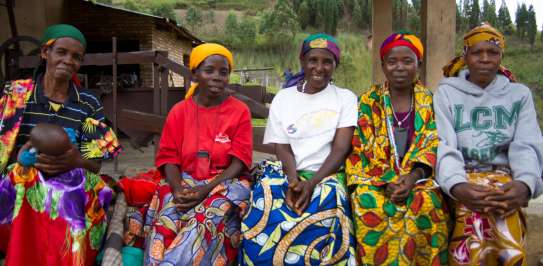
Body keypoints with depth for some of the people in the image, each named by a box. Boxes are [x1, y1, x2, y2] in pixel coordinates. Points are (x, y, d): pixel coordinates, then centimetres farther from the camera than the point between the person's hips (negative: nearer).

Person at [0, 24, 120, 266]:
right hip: (20, 188, 0)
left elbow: (96, 165, 5)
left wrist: (76, 161, -18)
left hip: (72, 193, 0)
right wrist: (24, 155, -18)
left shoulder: (89, 103, 6)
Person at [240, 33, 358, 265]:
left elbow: (341, 148, -5)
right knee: (263, 221, -29)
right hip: (286, 174, 2)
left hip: (326, 176, -1)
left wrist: (312, 182, -20)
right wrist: (294, 181, -17)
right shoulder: (283, 98, 11)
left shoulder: (346, 98, 7)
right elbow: (283, 149, 3)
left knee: (322, 223, -34)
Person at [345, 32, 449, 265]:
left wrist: (414, 176, -19)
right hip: (375, 181, 0)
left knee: (427, 204, -32)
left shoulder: (430, 102, 9)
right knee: (367, 203, -33)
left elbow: (434, 146, 0)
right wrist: (385, 182, -16)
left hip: (419, 177, 1)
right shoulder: (368, 102, 6)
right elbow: (359, 149, -1)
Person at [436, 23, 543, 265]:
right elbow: (443, 146, -5)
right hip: (463, 179, -1)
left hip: (503, 177, 1)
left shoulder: (519, 94, 13)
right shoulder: (446, 93, 7)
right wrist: (456, 186, -26)